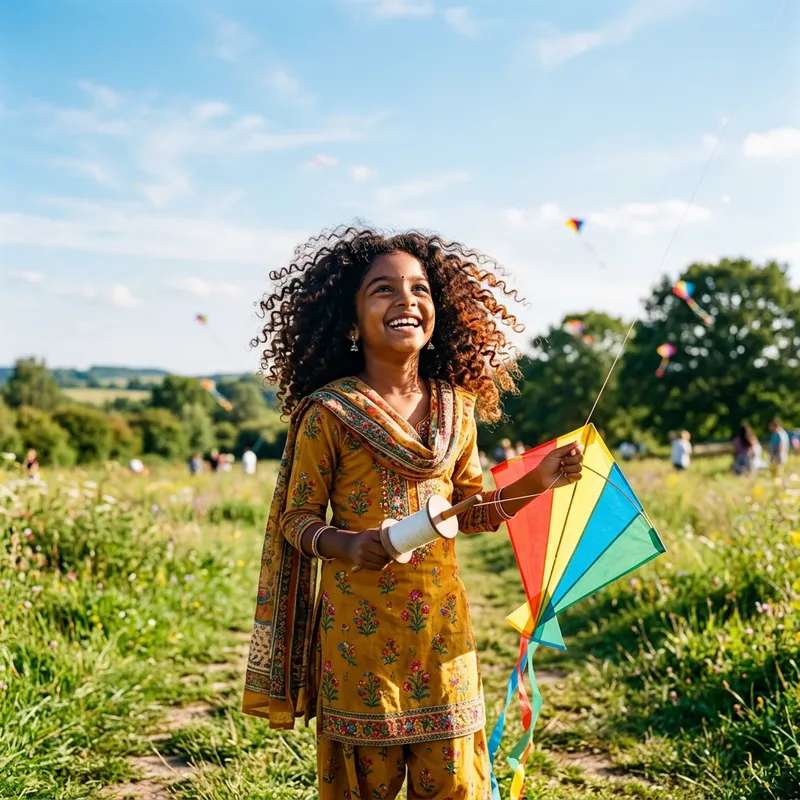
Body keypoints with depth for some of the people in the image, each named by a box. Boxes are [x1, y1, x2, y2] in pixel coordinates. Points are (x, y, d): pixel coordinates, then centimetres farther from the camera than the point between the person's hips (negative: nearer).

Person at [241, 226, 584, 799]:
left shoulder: (457, 408, 5)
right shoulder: (329, 413, -8)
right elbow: (297, 519, -2)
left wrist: (539, 480, 1)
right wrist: (346, 545, -22)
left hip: (442, 625, 4)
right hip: (359, 627, -3)